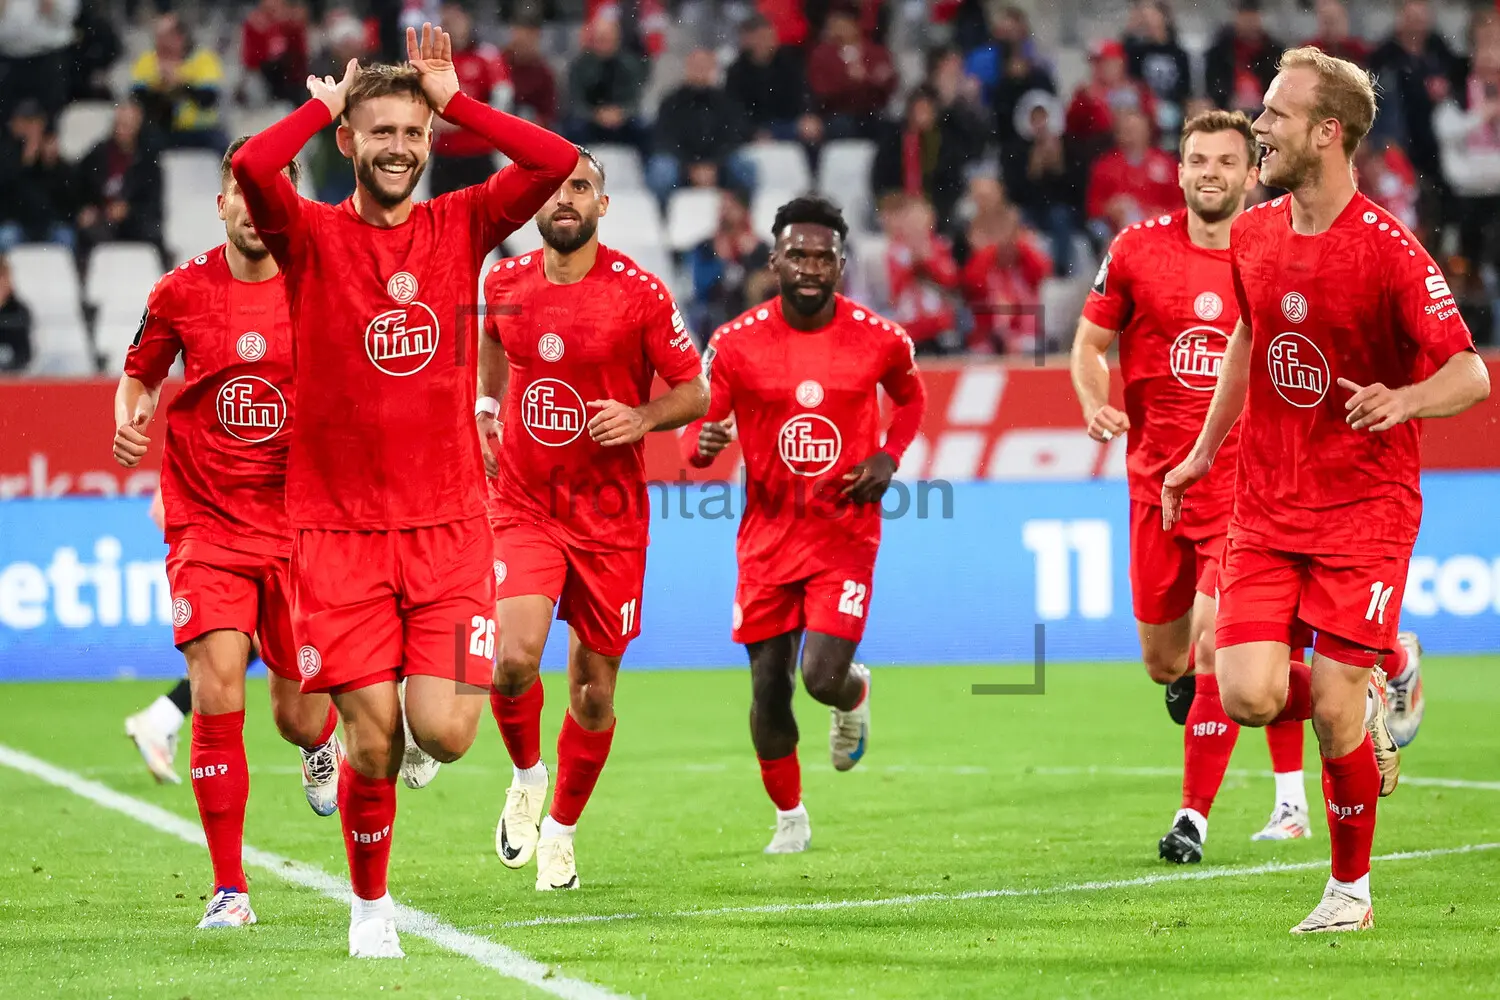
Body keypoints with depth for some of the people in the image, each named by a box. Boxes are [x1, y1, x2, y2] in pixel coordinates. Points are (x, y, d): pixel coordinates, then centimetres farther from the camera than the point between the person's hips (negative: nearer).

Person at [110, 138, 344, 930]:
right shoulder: (181, 292, -1)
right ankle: (229, 888, -5)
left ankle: (323, 739, 48)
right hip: (207, 526, 0)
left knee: (299, 719, 7)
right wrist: (129, 420, -4)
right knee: (217, 699, -16)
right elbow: (139, 374, 16)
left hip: (301, 526, 1)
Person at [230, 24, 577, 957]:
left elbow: (559, 162, -8)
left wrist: (453, 99, -3)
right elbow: (250, 169, -22)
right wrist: (324, 104, -5)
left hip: (449, 523, 2)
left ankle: (412, 729, 28)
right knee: (373, 740, -3)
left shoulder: (460, 226, 6)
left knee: (445, 733, -10)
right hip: (339, 526, -2)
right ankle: (371, 905, 21)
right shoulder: (312, 236, -1)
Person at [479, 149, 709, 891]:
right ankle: (526, 779, 10)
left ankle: (561, 830, 29)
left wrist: (643, 418, -20)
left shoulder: (639, 294, -9)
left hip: (610, 516, -1)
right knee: (514, 658, -20)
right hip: (523, 506, 1)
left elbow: (694, 389, -2)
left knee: (594, 691, 6)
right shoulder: (505, 285, 0)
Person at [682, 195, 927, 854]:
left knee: (824, 677, -16)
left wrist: (888, 458, -1)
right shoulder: (736, 343, -7)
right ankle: (789, 818, 26)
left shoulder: (879, 340, -5)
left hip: (846, 533, -1)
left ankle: (856, 697, 23)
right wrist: (703, 443, -25)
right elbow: (697, 425, 0)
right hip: (768, 534, 1)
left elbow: (911, 397, 16)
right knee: (769, 689, 3)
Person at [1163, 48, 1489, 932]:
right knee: (1249, 696, -11)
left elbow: (1470, 374, -15)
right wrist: (1204, 452, 26)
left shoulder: (1389, 251, -14)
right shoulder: (1253, 237, 5)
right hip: (1266, 509, 5)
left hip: (1365, 509, -5)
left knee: (1333, 709, -8)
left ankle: (1352, 888, 14)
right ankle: (1379, 679, 23)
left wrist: (1403, 400, -34)